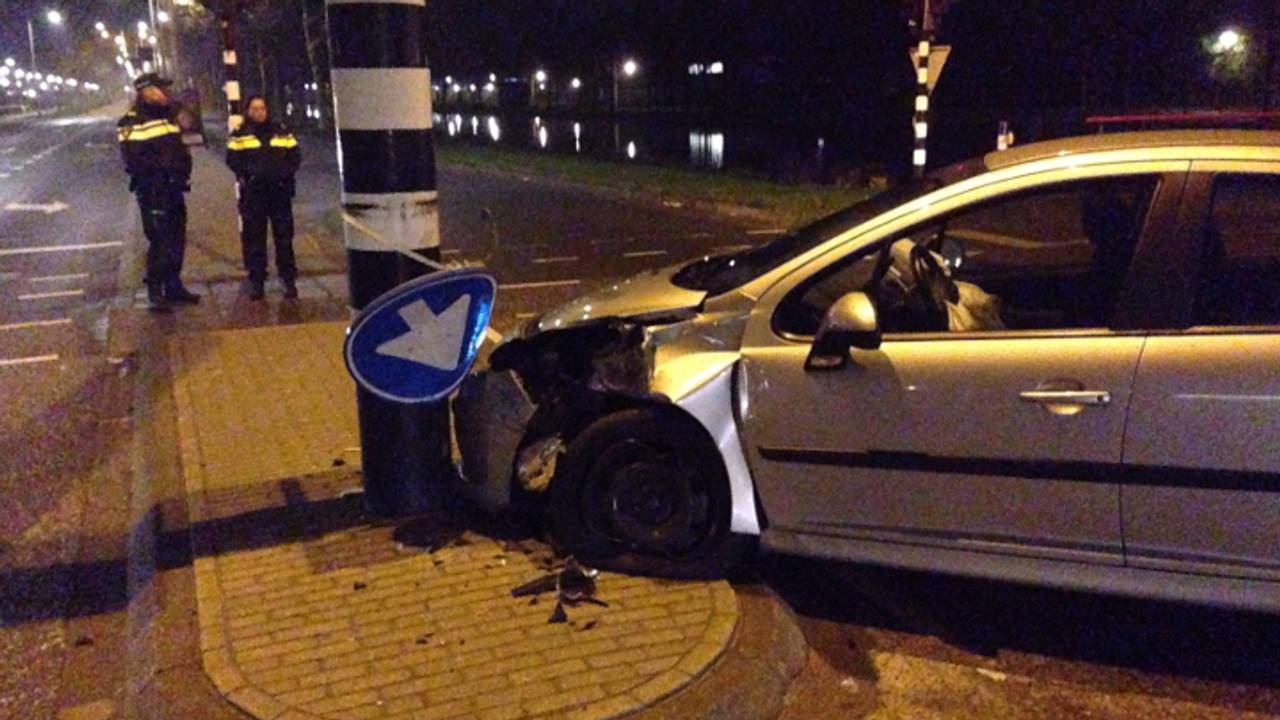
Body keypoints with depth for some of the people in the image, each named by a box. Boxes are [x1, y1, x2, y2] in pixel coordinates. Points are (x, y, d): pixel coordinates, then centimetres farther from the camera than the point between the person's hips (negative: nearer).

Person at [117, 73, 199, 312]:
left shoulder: (169, 116, 16)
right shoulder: (131, 124, -9)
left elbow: (179, 148, 21)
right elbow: (133, 160, -16)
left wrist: (183, 169, 2)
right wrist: (162, 165, -21)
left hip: (174, 189, 8)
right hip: (152, 192, -8)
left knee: (177, 239, 13)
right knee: (160, 241, -8)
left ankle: (173, 286, 26)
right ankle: (155, 292, 1)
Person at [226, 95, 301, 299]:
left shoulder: (282, 132, 10)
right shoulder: (240, 135, 5)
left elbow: (295, 156, 8)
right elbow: (233, 160, 0)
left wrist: (285, 171, -9)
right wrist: (249, 172, -16)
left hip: (280, 191, 1)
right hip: (252, 194, -1)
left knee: (284, 236, 3)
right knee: (253, 238, 2)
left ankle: (289, 279, 11)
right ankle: (256, 281, 10)